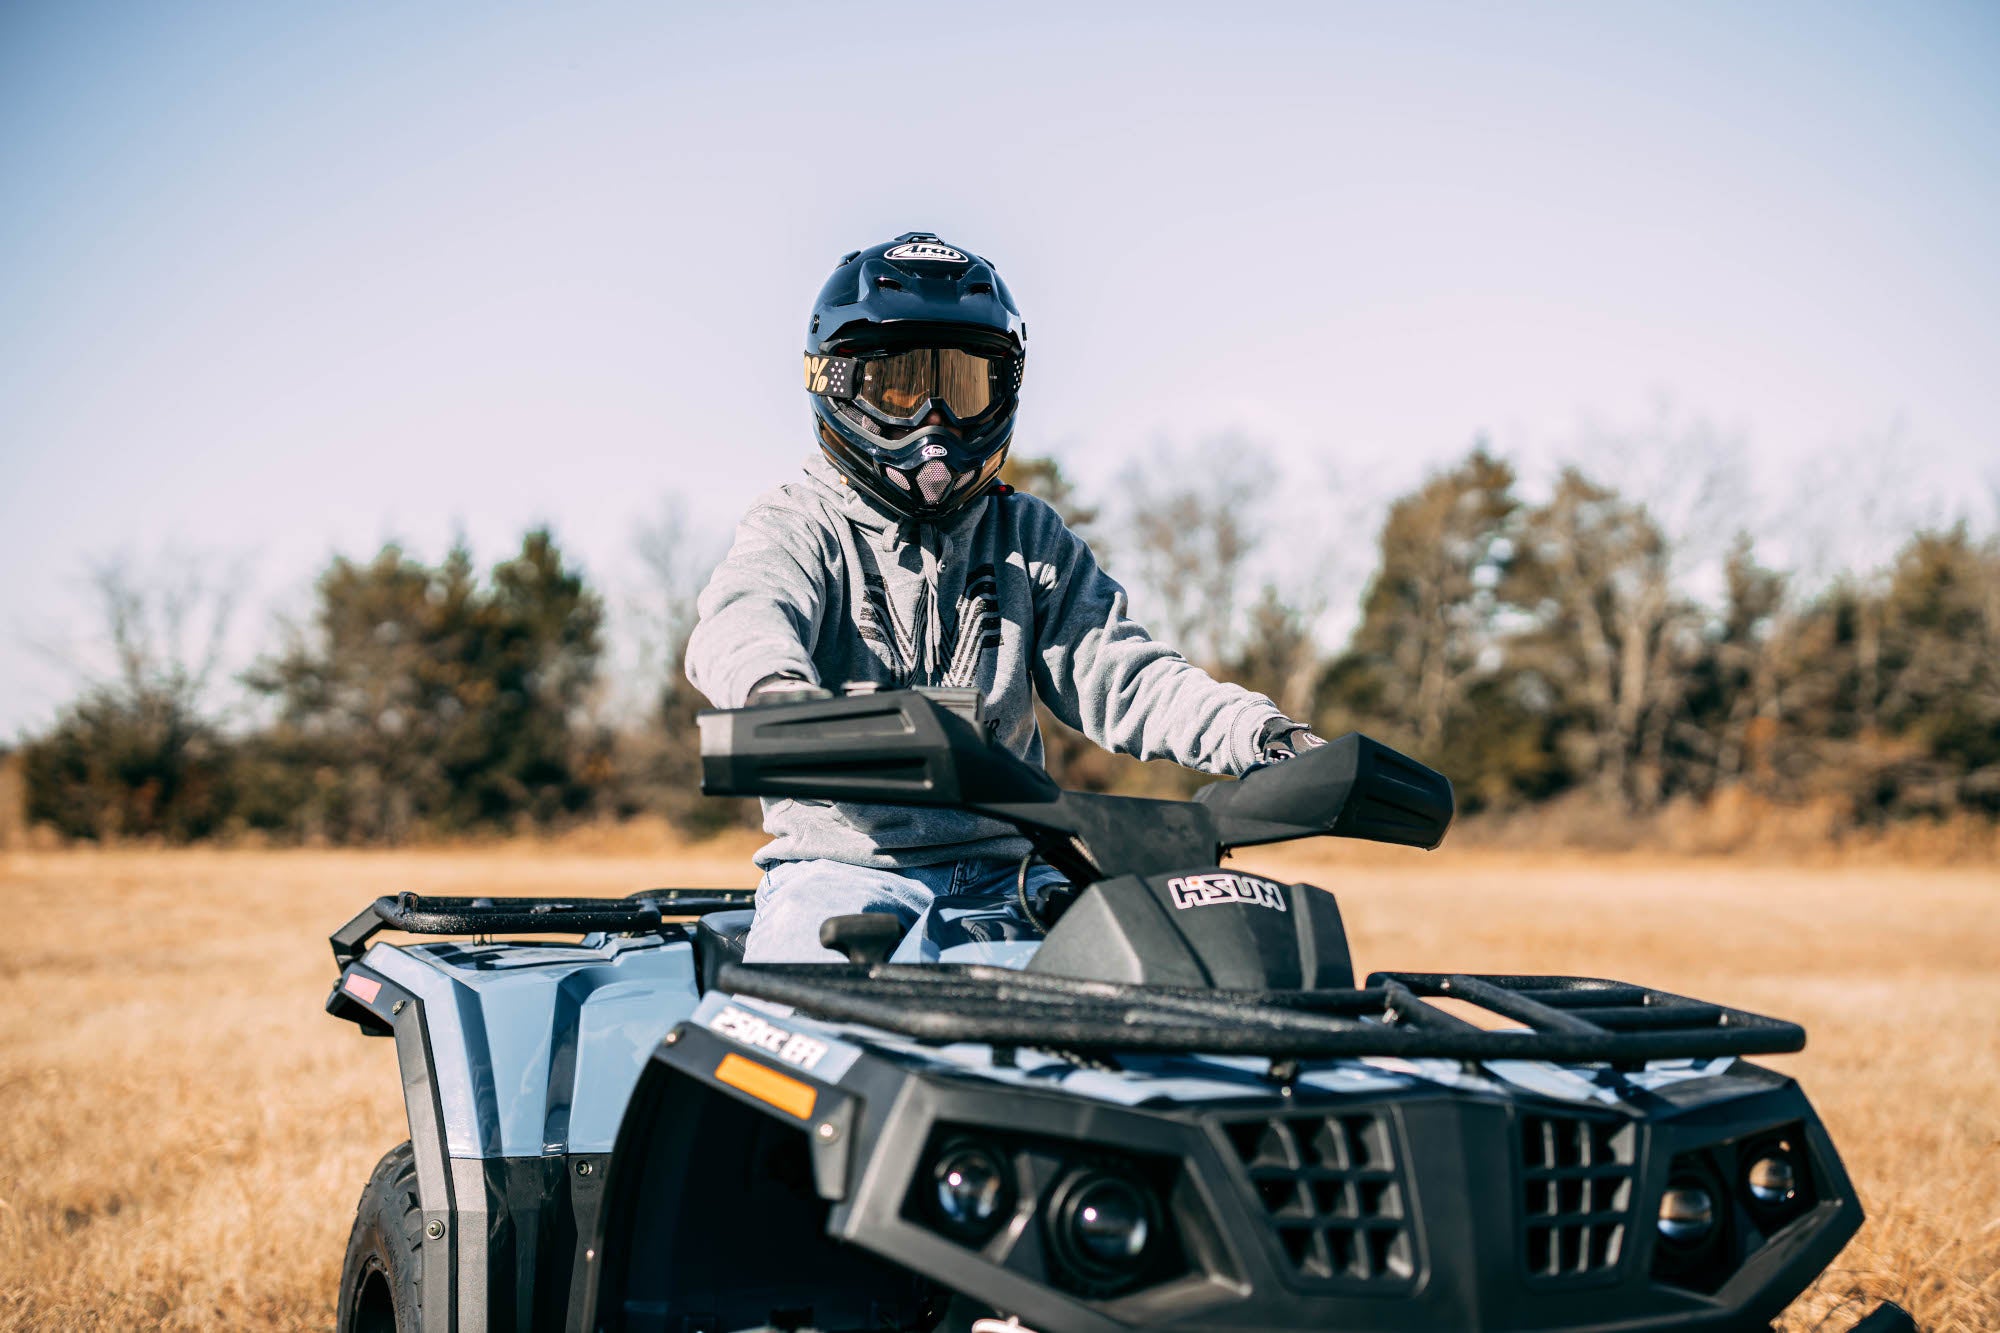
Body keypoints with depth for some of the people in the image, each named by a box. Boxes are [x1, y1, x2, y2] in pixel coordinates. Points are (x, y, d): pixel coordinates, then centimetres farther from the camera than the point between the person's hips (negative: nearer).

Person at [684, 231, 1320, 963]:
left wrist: (1257, 731, -9)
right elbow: (742, 616, -18)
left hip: (1005, 872, 4)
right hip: (846, 867, -3)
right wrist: (775, 689, -45)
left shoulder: (1032, 541, 19)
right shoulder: (799, 527, 5)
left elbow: (1116, 671, 10)